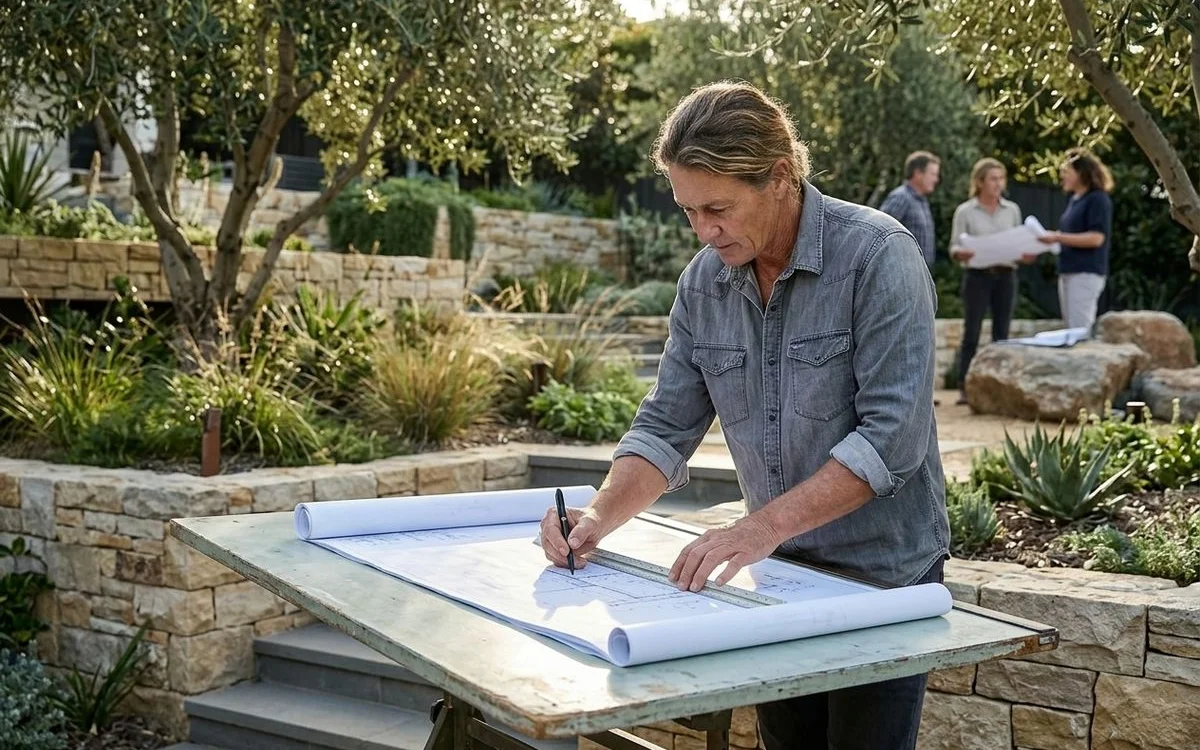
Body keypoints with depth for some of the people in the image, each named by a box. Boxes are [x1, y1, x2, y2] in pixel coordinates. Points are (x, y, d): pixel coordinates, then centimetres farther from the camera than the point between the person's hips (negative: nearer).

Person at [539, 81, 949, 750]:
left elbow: (892, 436, -25)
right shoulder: (704, 281, -1)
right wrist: (601, 518, -14)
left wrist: (764, 526, -30)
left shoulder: (879, 258, -19)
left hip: (884, 573, -5)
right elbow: (667, 425, 2)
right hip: (782, 568, 5)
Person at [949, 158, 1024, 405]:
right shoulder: (965, 211, 0)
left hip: (1006, 276, 3)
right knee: (971, 333, -4)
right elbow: (954, 247, -2)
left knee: (1001, 334, 4)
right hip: (977, 276, -3)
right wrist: (961, 253, -25)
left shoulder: (1012, 209, 11)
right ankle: (964, 388, 1)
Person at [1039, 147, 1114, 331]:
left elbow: (1096, 238, -17)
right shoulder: (1074, 199, 17)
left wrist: (1058, 237, -19)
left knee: (1080, 331, -11)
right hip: (1068, 272, 9)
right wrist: (1051, 238, 3)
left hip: (1086, 273, -9)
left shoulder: (1097, 199, -8)